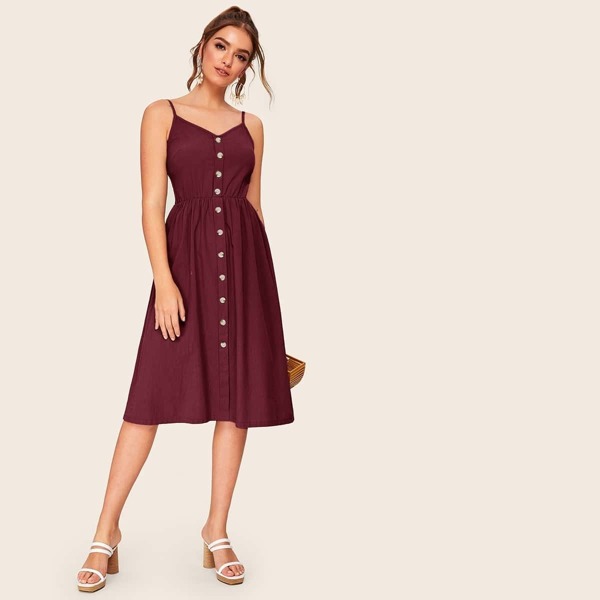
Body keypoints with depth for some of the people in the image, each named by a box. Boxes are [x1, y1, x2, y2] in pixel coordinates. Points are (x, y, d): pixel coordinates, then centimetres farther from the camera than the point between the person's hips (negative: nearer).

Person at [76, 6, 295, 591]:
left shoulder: (251, 126, 15)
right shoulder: (162, 114, 5)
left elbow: (254, 206, 15)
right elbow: (152, 203, -3)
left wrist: (260, 282, 11)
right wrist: (164, 280, -14)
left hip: (244, 258, 4)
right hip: (186, 254, -3)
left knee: (239, 395, 3)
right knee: (152, 394, -4)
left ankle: (216, 531, 15)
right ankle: (107, 531, 8)